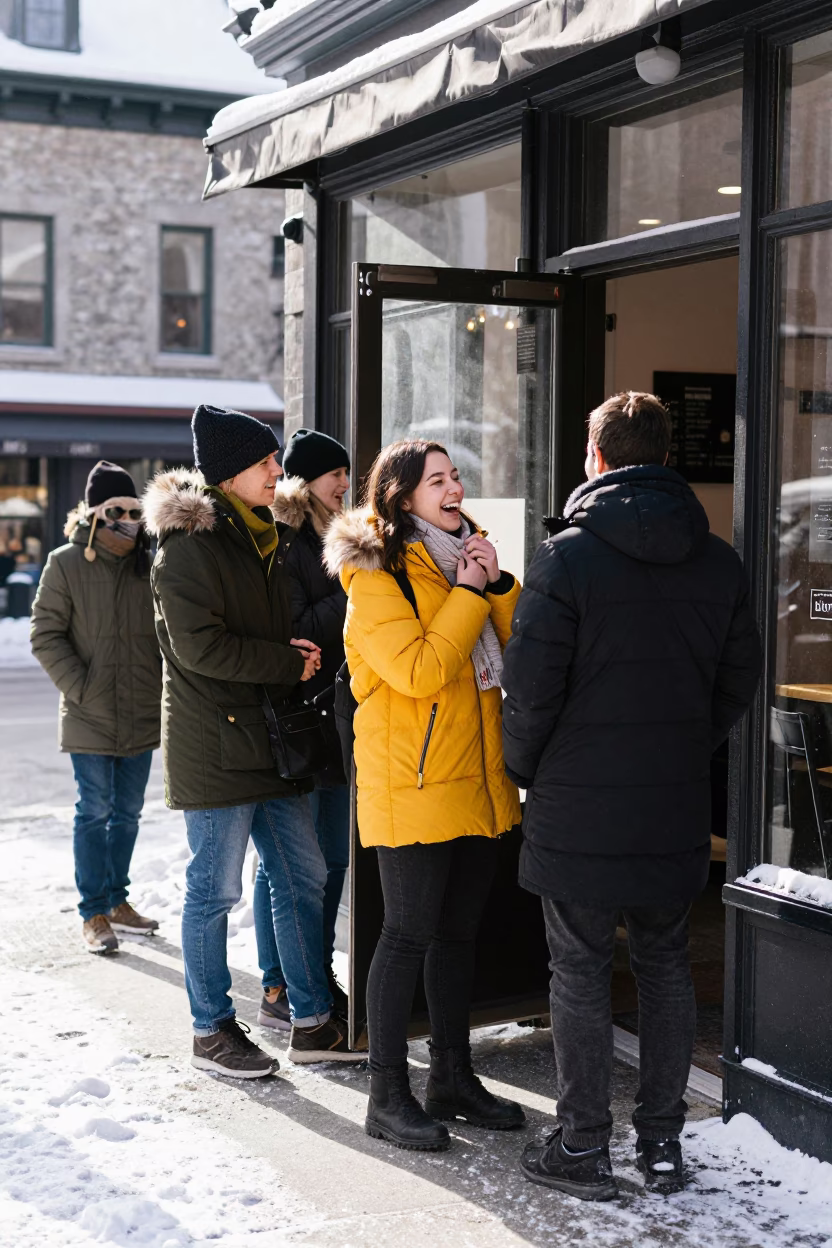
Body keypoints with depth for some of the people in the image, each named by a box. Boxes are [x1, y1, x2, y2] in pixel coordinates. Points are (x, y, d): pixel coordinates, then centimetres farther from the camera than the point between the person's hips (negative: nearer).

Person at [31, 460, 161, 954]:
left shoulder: (149, 565, 6)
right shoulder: (66, 564, -5)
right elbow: (46, 635, -5)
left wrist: (163, 688, 4)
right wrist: (80, 686, -13)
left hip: (142, 717, 4)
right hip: (90, 715, -4)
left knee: (128, 812, 13)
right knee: (95, 812, -1)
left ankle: (117, 899, 26)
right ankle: (94, 914, 7)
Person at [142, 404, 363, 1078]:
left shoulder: (263, 537, 16)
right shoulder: (189, 541, -12)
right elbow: (199, 645, -20)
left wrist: (299, 653, 4)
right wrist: (289, 662, -14)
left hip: (268, 737, 9)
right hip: (215, 743, -9)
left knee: (304, 878, 11)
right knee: (215, 890, 1)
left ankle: (312, 1022, 21)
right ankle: (212, 1032, 14)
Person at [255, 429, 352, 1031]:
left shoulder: (336, 538, 15)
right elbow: (294, 632, -19)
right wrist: (350, 593, -21)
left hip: (335, 716, 9)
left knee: (333, 859, 13)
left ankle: (319, 978, 24)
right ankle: (278, 991, 7)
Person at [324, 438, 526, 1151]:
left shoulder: (461, 559, 14)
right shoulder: (376, 577, -11)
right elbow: (421, 671, -23)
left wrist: (497, 586, -6)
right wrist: (468, 595, -15)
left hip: (475, 780, 8)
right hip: (412, 784, -8)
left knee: (459, 930, 14)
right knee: (410, 934, -3)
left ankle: (453, 1077, 26)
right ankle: (388, 1096, 7)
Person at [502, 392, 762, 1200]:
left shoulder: (568, 554, -12)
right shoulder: (719, 562, 5)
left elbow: (530, 684, -12)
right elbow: (738, 680, 10)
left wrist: (524, 770, 4)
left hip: (579, 807, -5)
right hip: (677, 807, 5)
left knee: (581, 973, 4)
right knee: (666, 966, 14)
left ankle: (582, 1149, 11)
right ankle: (662, 1145, 21)